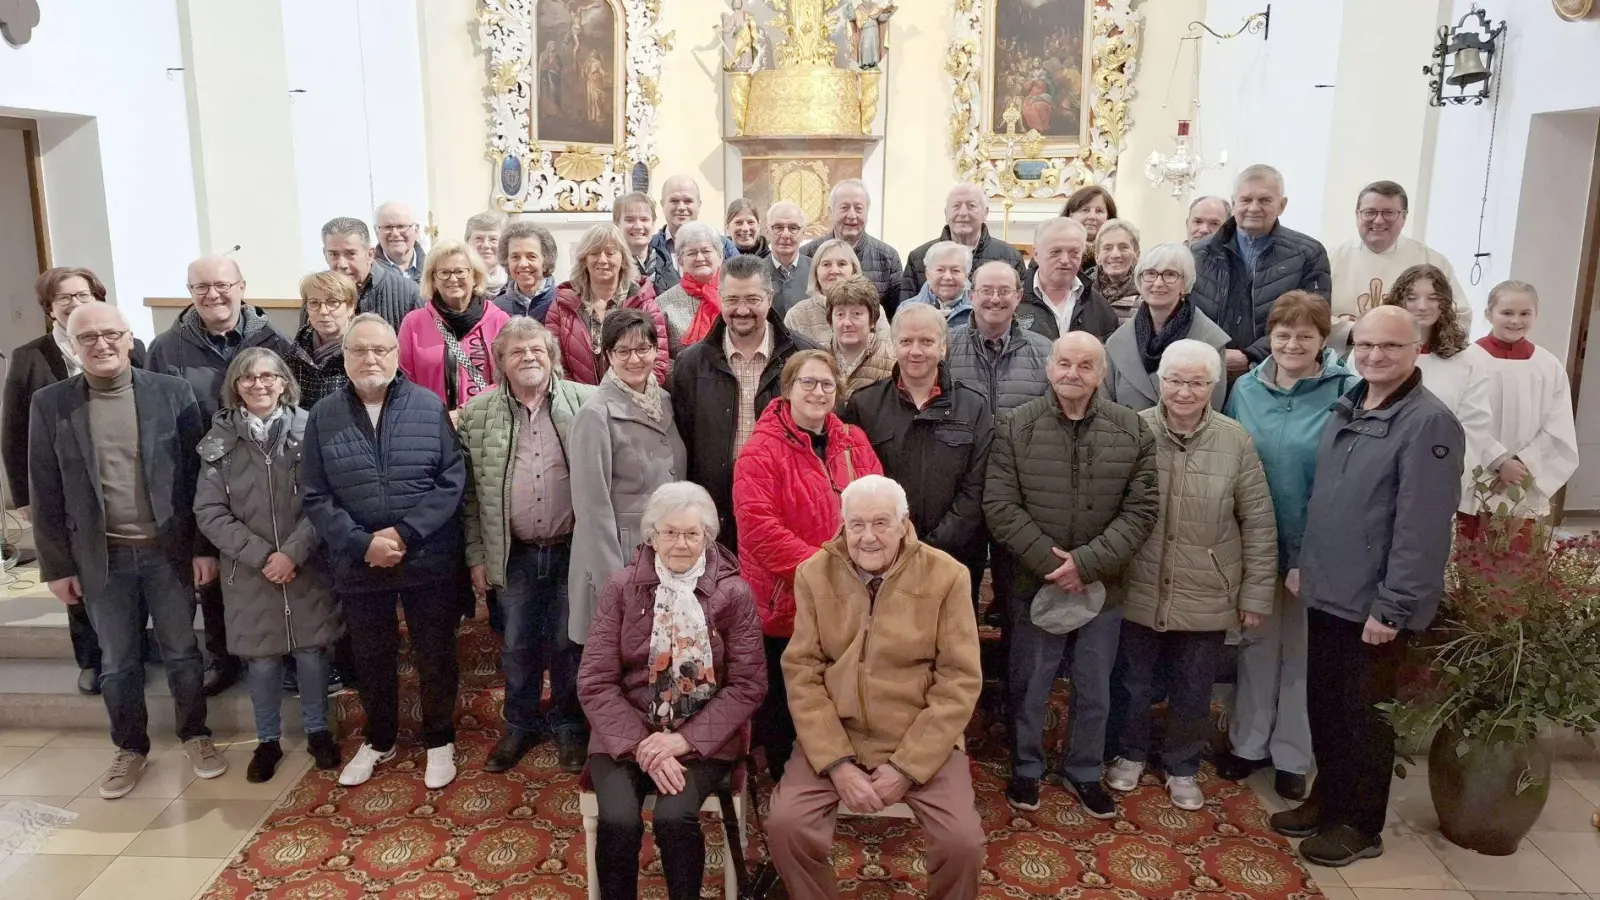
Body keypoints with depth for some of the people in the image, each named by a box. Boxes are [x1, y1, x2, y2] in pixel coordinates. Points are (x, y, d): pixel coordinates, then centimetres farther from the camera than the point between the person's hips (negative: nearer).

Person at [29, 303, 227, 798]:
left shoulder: (173, 393, -5)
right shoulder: (50, 404, -2)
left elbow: (197, 473, -3)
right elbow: (45, 493, 1)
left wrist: (205, 547, -5)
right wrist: (56, 565, 1)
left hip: (169, 549, -1)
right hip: (102, 556, 1)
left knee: (181, 652, 12)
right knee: (117, 663, 13)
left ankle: (195, 735, 30)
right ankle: (130, 748, 31)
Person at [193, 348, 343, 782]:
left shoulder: (307, 428, -5)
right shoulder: (221, 438, -1)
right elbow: (209, 512, -4)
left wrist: (293, 552, -16)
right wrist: (260, 555, -12)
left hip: (308, 567, -1)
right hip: (250, 572, 1)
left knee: (312, 652, 9)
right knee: (262, 660, 9)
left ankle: (317, 730, 29)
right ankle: (267, 740, 28)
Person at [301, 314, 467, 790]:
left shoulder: (430, 406, -5)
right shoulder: (324, 416, 0)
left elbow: (452, 481, -9)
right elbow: (314, 496, -3)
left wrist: (404, 533, -18)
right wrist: (361, 544, -15)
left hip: (428, 561, -2)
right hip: (358, 566, 2)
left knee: (435, 655, 11)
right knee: (372, 659, 18)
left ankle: (439, 741, 30)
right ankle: (378, 740, 39)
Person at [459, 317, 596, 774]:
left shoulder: (587, 403, -5)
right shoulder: (477, 414, 1)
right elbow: (469, 492, 5)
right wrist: (477, 556, 3)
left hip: (573, 548, -1)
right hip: (515, 554, 2)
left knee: (568, 642, 11)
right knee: (518, 645, 14)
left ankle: (568, 725, 30)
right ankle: (521, 724, 33)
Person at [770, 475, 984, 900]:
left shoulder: (946, 576, -7)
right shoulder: (814, 574, -2)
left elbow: (959, 682, -7)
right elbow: (802, 674, -4)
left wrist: (907, 767, -13)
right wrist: (837, 763, -13)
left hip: (922, 743, -1)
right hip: (834, 739, 1)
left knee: (963, 842, -19)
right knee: (784, 824, -18)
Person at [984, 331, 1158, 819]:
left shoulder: (1133, 431, -3)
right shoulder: (1015, 426, -6)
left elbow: (1141, 511, -7)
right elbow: (1000, 506, -9)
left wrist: (1086, 562, -16)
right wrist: (1050, 561, -16)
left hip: (1103, 586, 1)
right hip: (1035, 583, -1)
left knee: (1095, 690, 16)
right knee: (1029, 684, 14)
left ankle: (1085, 771, 37)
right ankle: (1025, 768, 35)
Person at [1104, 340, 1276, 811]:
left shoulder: (1235, 441, -8)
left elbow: (1258, 525, -3)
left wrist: (1256, 593, -2)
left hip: (1207, 598, 0)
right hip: (1139, 592, 0)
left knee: (1193, 692, 17)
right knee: (1133, 684, 18)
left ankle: (1183, 768, 40)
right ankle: (1130, 754, 42)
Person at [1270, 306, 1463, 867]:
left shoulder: (1429, 423, -16)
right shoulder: (1346, 409, 9)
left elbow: (1421, 527, -20)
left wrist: (1392, 607, -20)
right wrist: (1305, 563, 15)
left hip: (1374, 605, -7)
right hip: (1326, 594, 7)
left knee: (1366, 714, 7)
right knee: (1323, 705, 17)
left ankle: (1361, 825, 23)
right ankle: (1328, 800, 34)